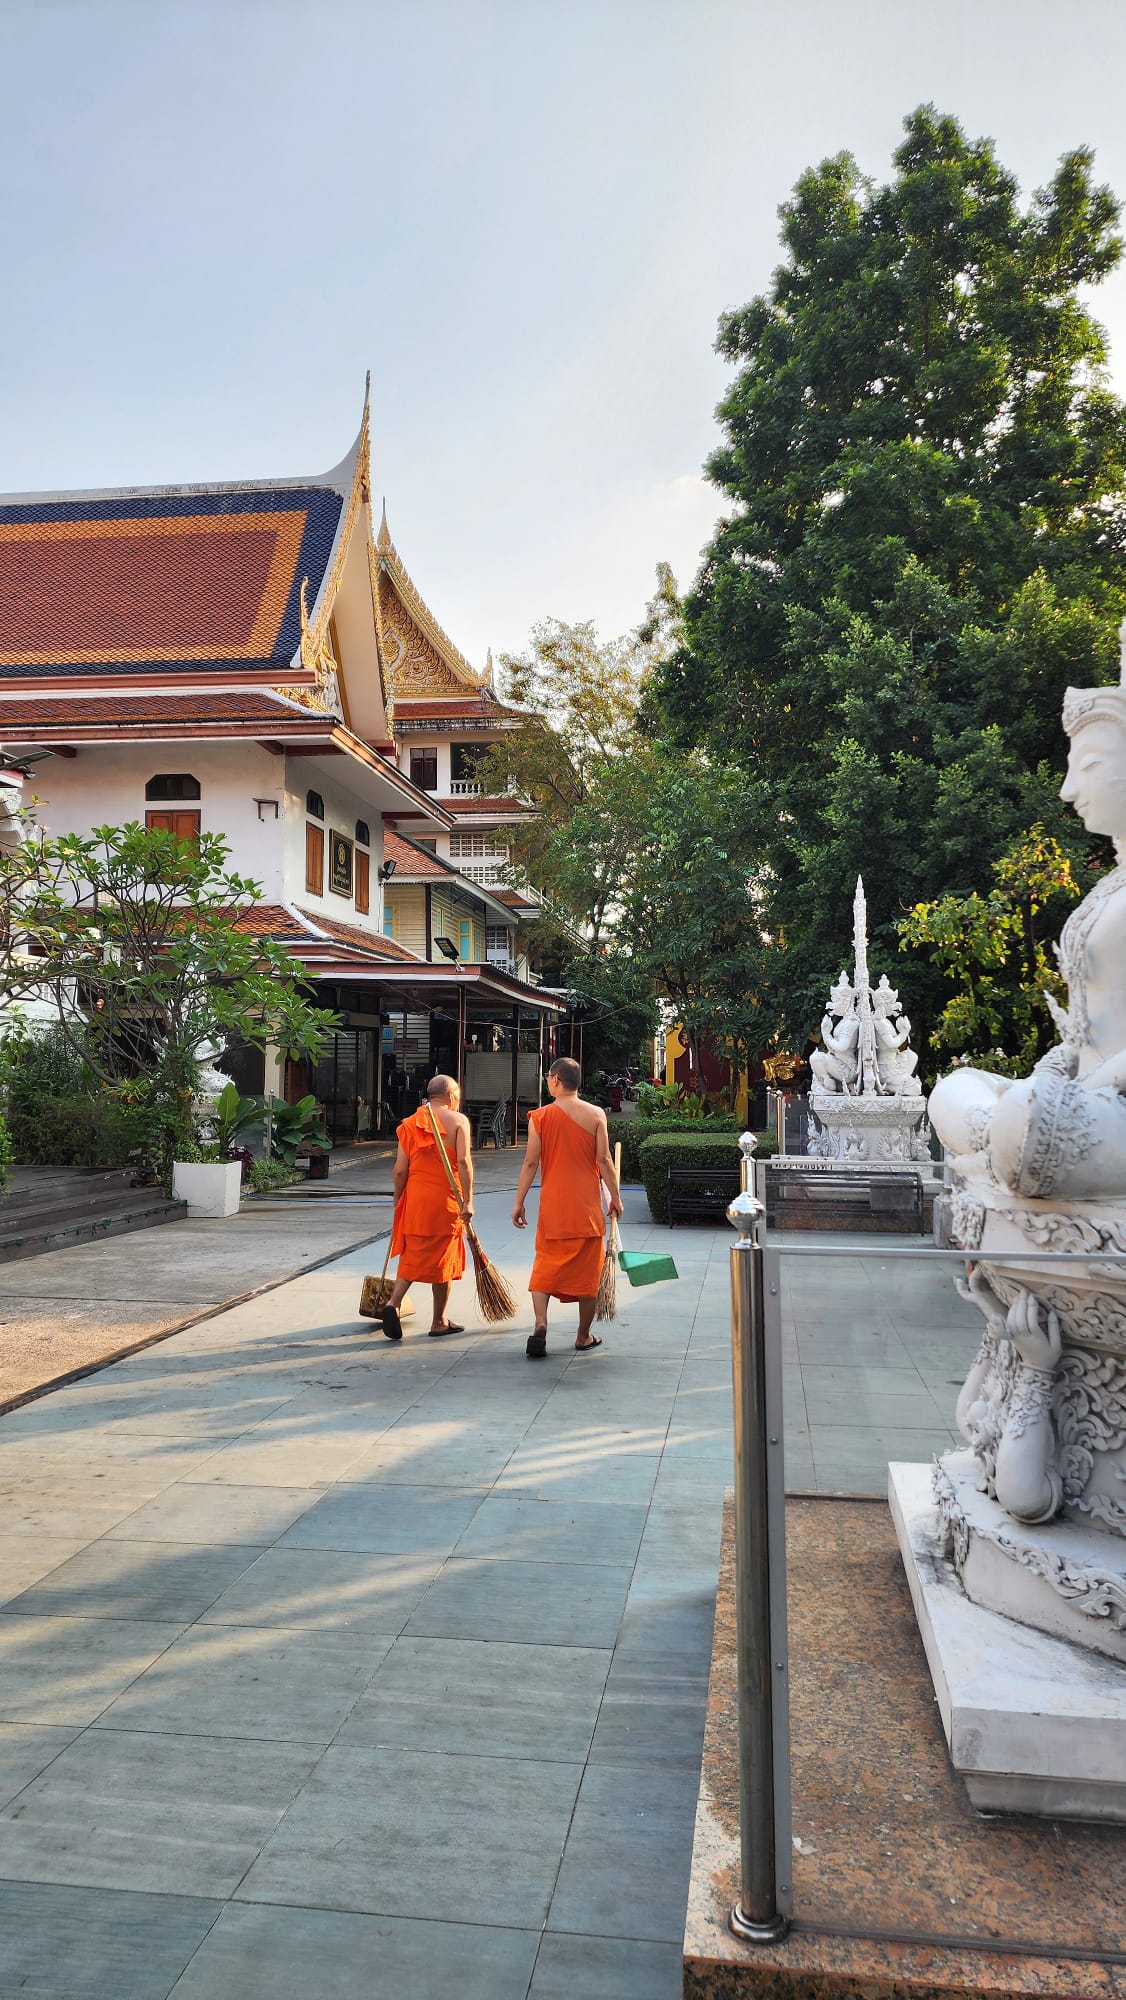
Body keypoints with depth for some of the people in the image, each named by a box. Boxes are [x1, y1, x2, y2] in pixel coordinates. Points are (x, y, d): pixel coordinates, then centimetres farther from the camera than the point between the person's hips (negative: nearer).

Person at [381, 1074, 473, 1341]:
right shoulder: (458, 1121, -3)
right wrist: (467, 1201, -15)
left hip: (414, 1198, 3)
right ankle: (439, 1322, 16)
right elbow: (463, 1161, -15)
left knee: (412, 1256, 12)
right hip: (445, 1200, -3)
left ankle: (393, 1303, -10)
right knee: (443, 1259, 8)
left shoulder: (410, 1123, 7)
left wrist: (398, 1202, 15)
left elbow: (399, 1170, 4)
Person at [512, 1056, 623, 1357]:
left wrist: (519, 1202, 2)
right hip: (588, 1207, 1)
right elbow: (604, 1160, -4)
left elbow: (530, 1163, -5)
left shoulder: (539, 1117, -4)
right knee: (587, 1270, 10)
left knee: (545, 1266, 9)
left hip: (553, 1206, 0)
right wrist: (615, 1196, 5)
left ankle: (540, 1324, -10)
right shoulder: (596, 1115, -2)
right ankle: (584, 1337, 18)